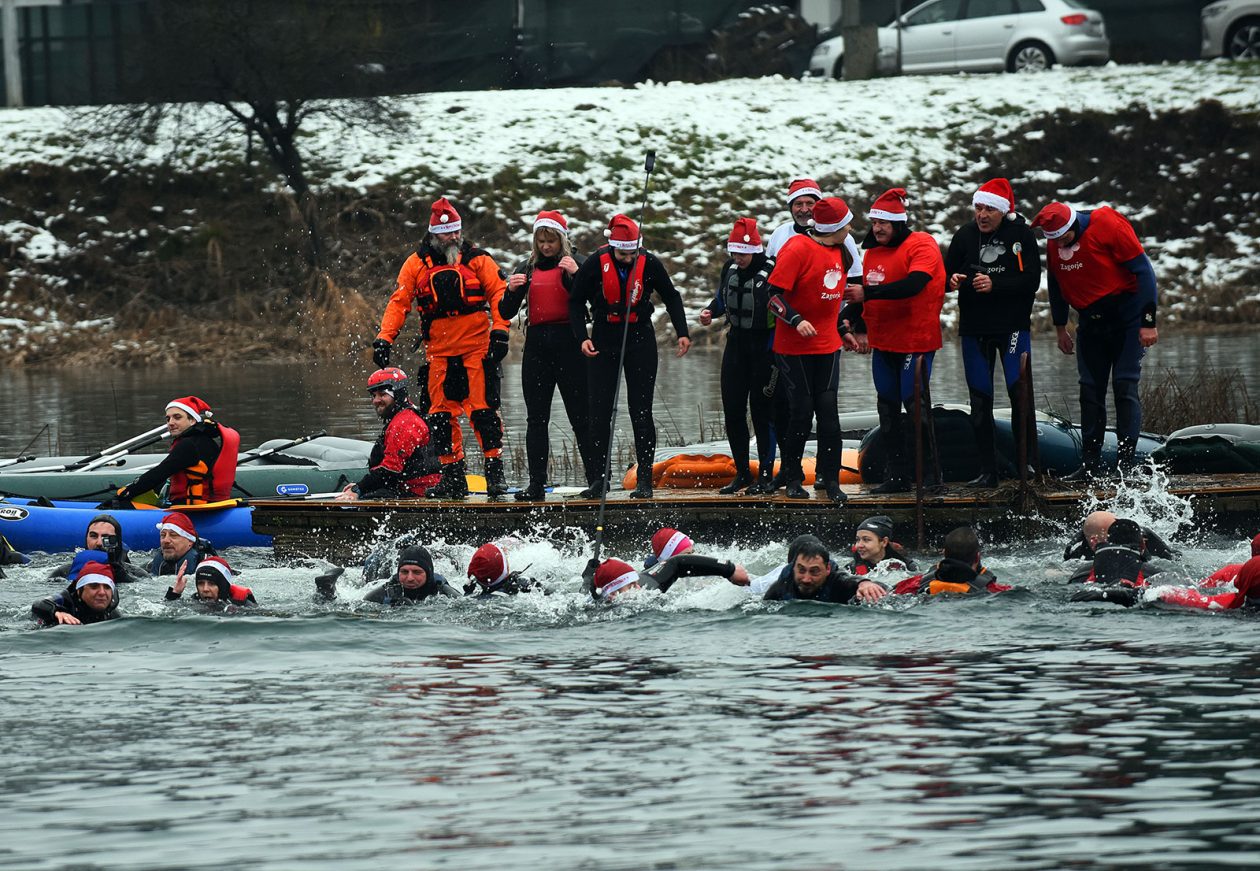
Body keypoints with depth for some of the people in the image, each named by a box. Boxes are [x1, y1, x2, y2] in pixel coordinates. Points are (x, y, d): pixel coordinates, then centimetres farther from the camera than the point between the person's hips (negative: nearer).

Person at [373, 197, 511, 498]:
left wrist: (500, 329, -10)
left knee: (483, 410, -8)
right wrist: (384, 338, -5)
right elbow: (399, 302, 5)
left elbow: (498, 293, 2)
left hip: (477, 346, -2)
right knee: (441, 414, 2)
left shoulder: (477, 259, 3)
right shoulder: (417, 264, 7)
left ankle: (496, 472, -3)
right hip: (440, 350, 2)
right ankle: (453, 478, 8)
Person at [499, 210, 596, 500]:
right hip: (537, 345, 4)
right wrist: (511, 290, -9)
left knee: (580, 416, -5)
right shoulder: (526, 269, 13)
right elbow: (506, 313, 10)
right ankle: (536, 484, 4)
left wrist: (575, 275, -23)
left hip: (569, 344, -4)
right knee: (536, 418, 3)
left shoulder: (576, 264, 2)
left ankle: (596, 479, -1)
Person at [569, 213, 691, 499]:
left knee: (641, 411, -1)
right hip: (603, 338, 1)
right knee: (600, 411, 0)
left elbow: (671, 297, 7)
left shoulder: (649, 263, -9)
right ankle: (601, 478, 8)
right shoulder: (595, 264, -11)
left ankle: (645, 479, 2)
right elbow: (576, 301, 1)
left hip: (640, 338, -1)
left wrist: (682, 333, 0)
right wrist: (582, 337, -11)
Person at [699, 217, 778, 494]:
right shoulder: (730, 268, 3)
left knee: (762, 412, -3)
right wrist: (710, 311, 1)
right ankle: (742, 473, 16)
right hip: (736, 343, 7)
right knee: (732, 410, 6)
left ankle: (765, 474, 6)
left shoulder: (771, 272, -18)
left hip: (764, 345, -7)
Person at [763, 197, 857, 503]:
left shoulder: (839, 252, 10)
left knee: (828, 409, -3)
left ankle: (830, 480, 1)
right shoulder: (797, 249, -14)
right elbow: (774, 294, -17)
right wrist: (796, 320, -27)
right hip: (794, 347, -6)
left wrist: (843, 327, 22)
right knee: (801, 412, -3)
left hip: (828, 345, 6)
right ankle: (791, 477, 14)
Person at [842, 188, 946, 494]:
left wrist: (867, 294, -29)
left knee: (916, 405, -6)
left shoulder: (921, 245, -11)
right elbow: (863, 293, 20)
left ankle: (931, 476, 2)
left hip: (916, 342, -8)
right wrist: (847, 318, 1)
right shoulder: (872, 252, 12)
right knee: (888, 409, 10)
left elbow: (913, 284, -27)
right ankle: (897, 476, 16)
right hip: (883, 342, 8)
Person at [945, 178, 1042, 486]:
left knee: (1020, 393, -11)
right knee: (980, 401, 4)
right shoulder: (965, 235, 4)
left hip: (1013, 325, -4)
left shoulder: (1021, 234, -6)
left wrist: (994, 284, -23)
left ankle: (1029, 463, -5)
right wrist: (952, 280, -17)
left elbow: (1031, 281, -13)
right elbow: (946, 274, 6)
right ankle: (987, 470, 9)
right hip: (974, 328, 4)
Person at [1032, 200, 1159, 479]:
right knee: (1090, 391, 3)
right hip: (1090, 324, 5)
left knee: (1125, 386, -9)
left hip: (1126, 318, -5)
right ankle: (1090, 464, 8)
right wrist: (1060, 328, 18)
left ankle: (1128, 461, -8)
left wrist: (1148, 322, -19)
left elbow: (1143, 270, -18)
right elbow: (1056, 286, 15)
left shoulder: (1108, 226, -21)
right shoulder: (1053, 244, -3)